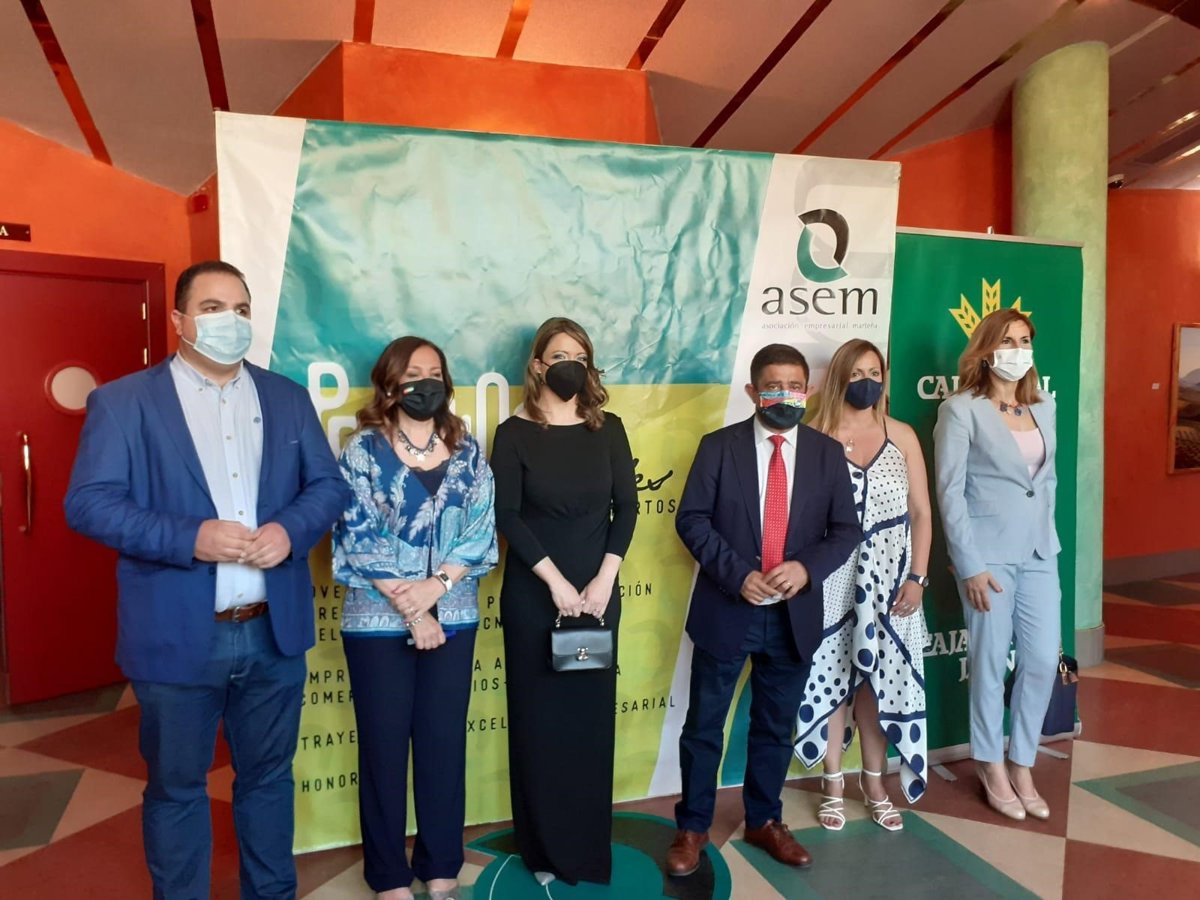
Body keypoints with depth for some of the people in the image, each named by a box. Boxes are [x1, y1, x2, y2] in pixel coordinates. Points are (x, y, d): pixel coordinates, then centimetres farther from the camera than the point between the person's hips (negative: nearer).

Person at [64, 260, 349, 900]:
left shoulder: (288, 398, 8)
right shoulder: (121, 401, -3)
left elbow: (329, 485, 6)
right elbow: (87, 503, -10)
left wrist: (290, 530, -15)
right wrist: (190, 538, -24)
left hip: (275, 630, 3)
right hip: (176, 636, -3)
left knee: (268, 776, 19)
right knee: (176, 787, 14)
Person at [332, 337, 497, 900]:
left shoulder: (466, 450, 5)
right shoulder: (364, 449, -4)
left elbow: (482, 530, 0)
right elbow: (357, 539, -9)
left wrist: (435, 586, -14)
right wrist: (410, 609, -13)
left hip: (452, 619, 3)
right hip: (378, 622, -2)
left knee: (444, 741, 10)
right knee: (384, 744, 8)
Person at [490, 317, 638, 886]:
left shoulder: (608, 429, 4)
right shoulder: (515, 432, -4)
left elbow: (627, 507, 0)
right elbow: (507, 515, -10)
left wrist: (604, 580, -10)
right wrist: (555, 581, -15)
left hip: (598, 592, 2)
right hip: (534, 594, -2)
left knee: (592, 717, 9)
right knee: (539, 720, 6)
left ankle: (589, 849, 26)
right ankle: (545, 850, 22)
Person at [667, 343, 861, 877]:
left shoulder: (827, 453, 3)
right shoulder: (718, 446, -4)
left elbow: (846, 529, 2)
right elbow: (691, 519, -8)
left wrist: (807, 567, -16)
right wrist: (737, 574, -18)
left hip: (794, 615, 2)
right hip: (726, 610, -2)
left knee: (775, 727, 17)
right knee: (704, 726, 8)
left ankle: (764, 822, 36)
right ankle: (692, 827, 26)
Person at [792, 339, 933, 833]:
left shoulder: (902, 435, 3)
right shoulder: (815, 437, -5)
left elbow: (921, 514, 5)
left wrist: (917, 577, -1)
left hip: (889, 580, 2)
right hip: (832, 581, -2)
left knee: (880, 679, 10)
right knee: (832, 678, 7)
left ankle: (874, 782, 29)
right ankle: (833, 785, 25)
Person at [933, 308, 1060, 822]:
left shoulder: (1043, 408, 11)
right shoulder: (961, 410, -7)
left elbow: (1048, 478, 18)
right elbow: (950, 491, -11)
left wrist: (1046, 535, 10)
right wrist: (970, 565, -14)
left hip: (1039, 553, 6)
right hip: (988, 555, -5)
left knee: (1043, 660, 8)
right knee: (990, 664, 6)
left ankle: (1022, 765, 26)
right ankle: (992, 768, 25)